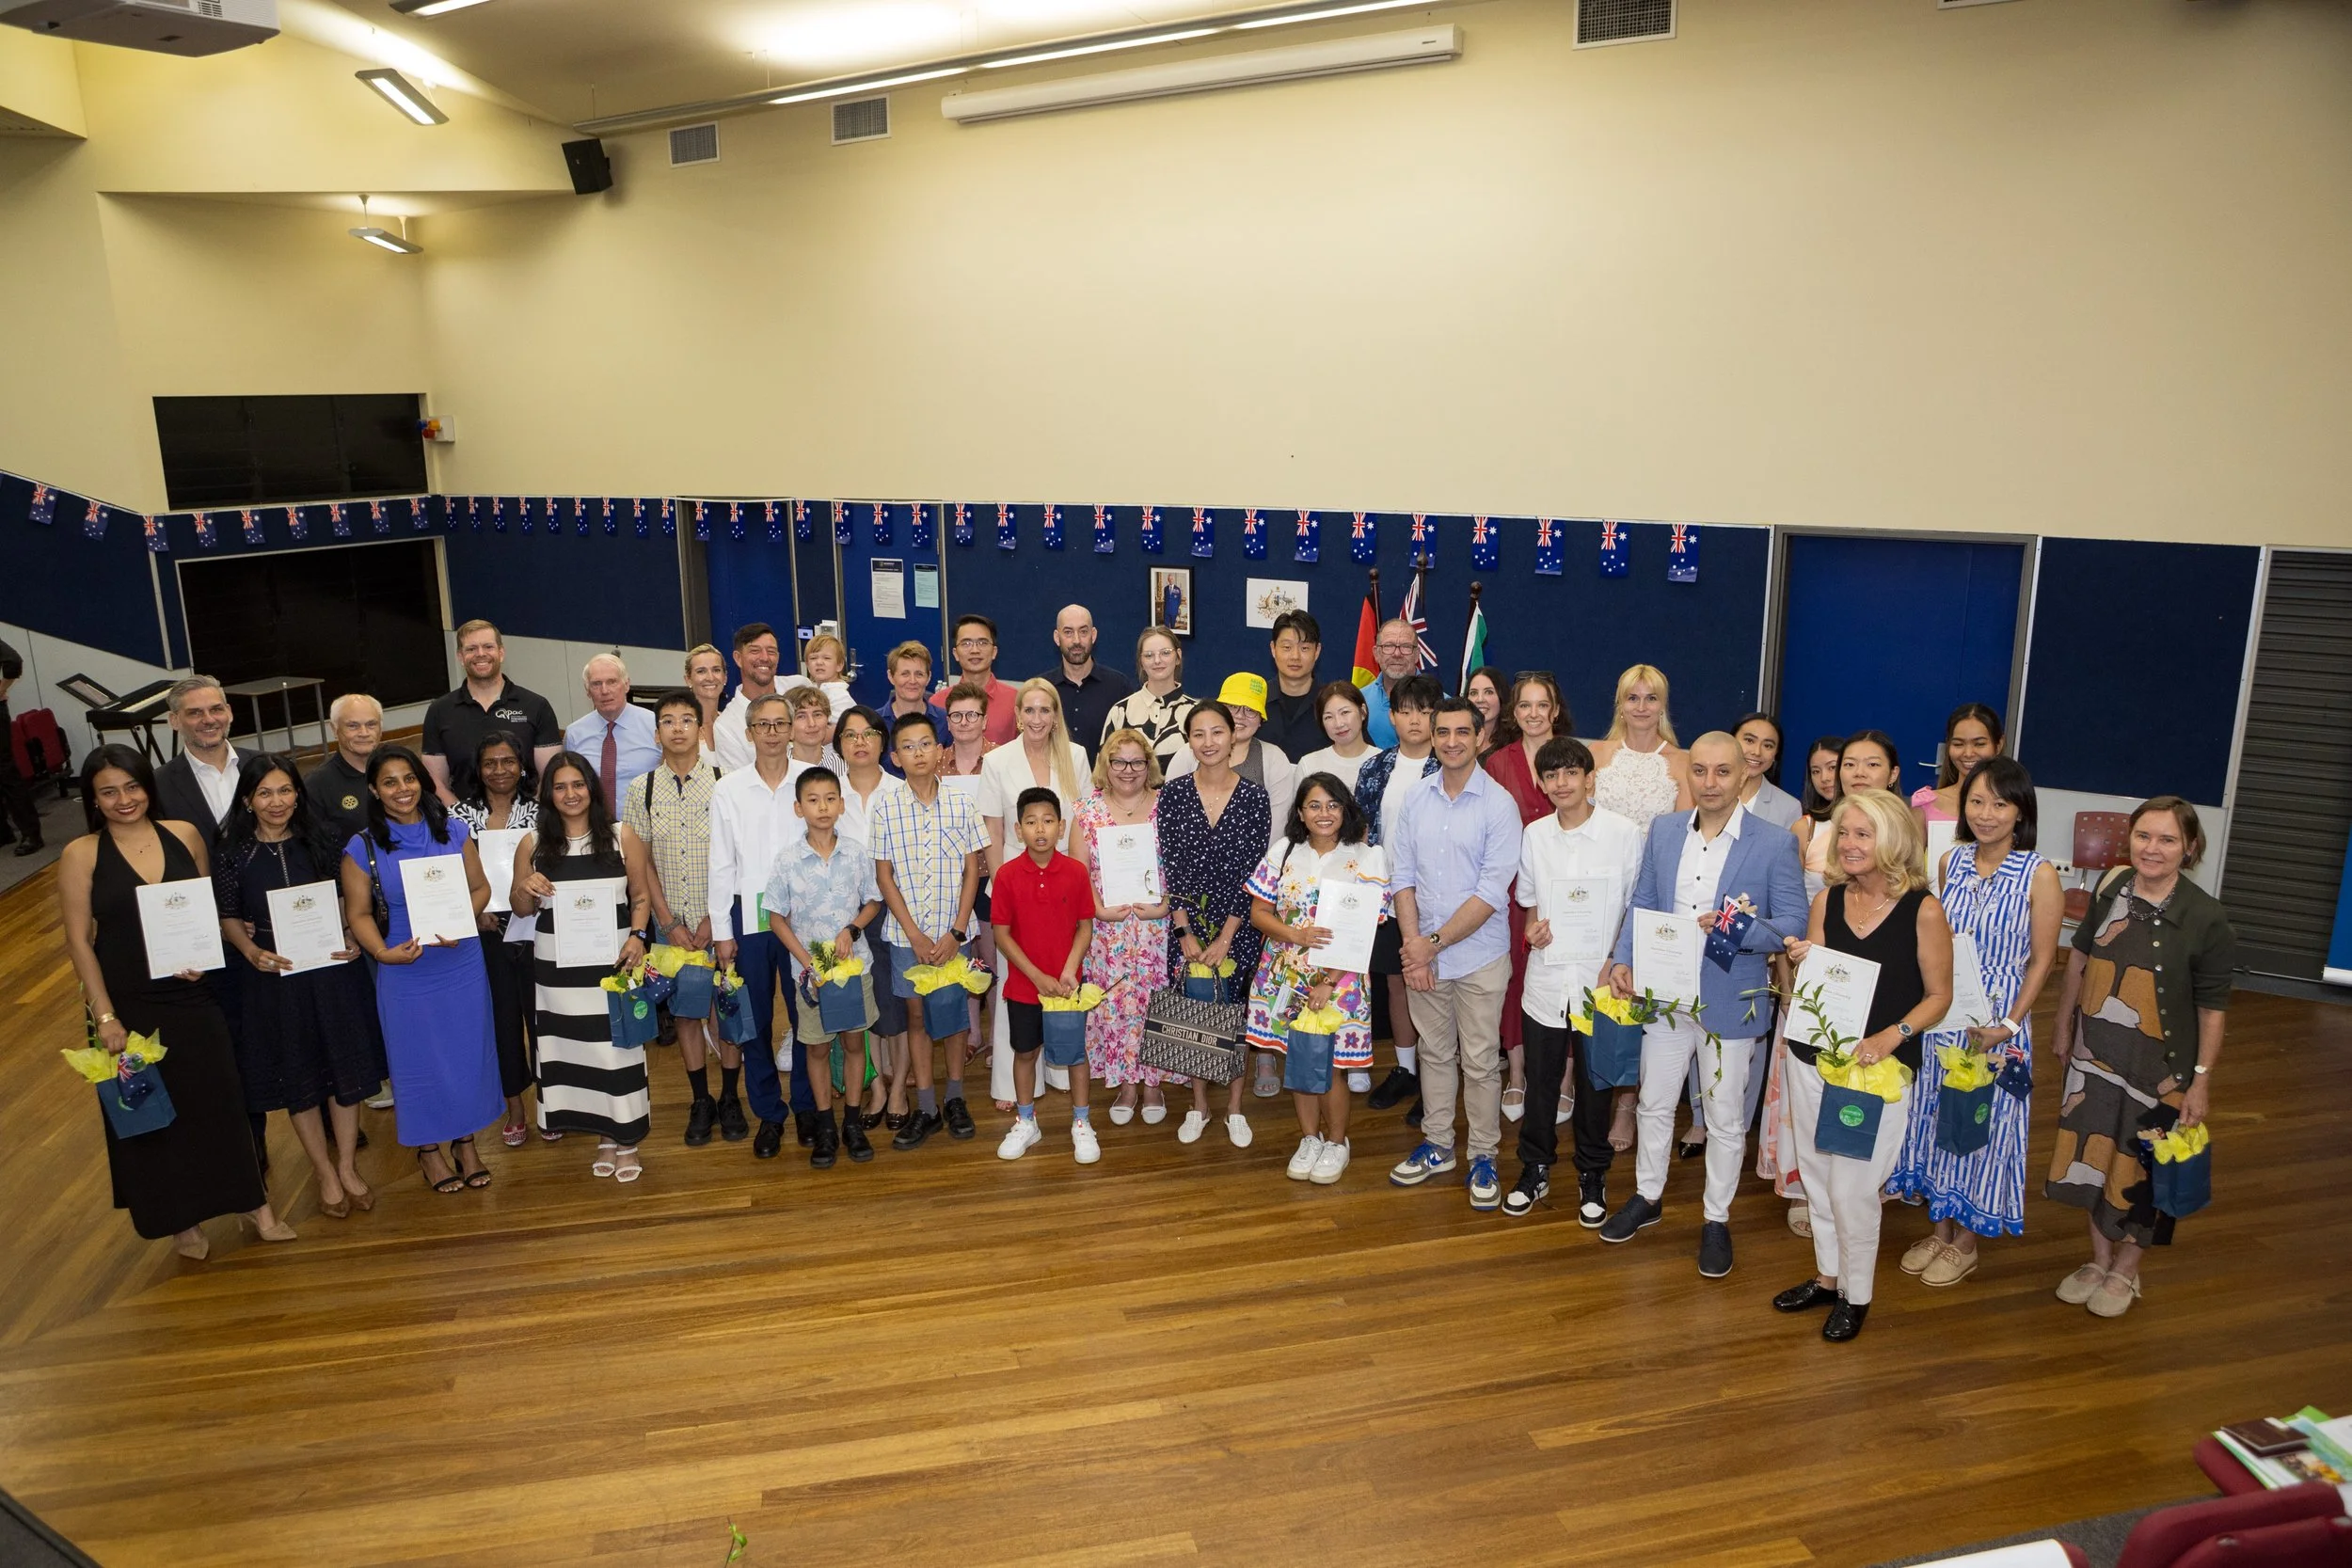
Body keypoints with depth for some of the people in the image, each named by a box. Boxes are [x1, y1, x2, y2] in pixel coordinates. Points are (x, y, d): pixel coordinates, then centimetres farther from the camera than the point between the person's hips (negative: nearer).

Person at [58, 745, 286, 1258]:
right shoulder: (81, 856, -8)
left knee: (218, 1099, 10)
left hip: (192, 996, 2)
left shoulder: (184, 834, -1)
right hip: (129, 1005, -2)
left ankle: (252, 1201, 25)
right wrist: (104, 1017, -12)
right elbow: (78, 941, -8)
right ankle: (181, 1219, 28)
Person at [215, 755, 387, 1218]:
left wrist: (351, 938, -10)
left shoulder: (319, 840, -3)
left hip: (330, 967, 1)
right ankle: (326, 1174, 25)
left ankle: (347, 1166, 25)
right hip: (273, 973, -1)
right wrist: (252, 952, -18)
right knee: (295, 1075, 10)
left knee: (345, 1064, 8)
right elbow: (228, 918, -1)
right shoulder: (234, 853, -7)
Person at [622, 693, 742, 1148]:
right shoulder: (642, 791, 2)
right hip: (671, 924, 2)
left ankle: (730, 1099, 17)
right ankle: (701, 1102, 21)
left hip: (720, 920, -2)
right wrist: (669, 923, -4)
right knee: (686, 1011, 9)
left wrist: (715, 918, -8)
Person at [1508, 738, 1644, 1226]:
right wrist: (1533, 929, -6)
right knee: (1540, 1080, 12)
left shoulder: (1625, 834, -8)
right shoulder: (1533, 835, 3)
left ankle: (1593, 1176, 29)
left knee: (1594, 1082, 11)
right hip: (1545, 979, 3)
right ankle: (1535, 1170, 30)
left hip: (1600, 980, -3)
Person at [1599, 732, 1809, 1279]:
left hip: (1731, 1002, -3)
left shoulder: (1774, 844, -10)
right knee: (1654, 1104, 17)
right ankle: (1647, 1197, 37)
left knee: (1726, 1119, 11)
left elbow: (1793, 924, -10)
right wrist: (1623, 958, -7)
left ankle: (1716, 1219, 29)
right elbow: (1642, 904, 7)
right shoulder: (1662, 831, 2)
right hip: (1664, 993, 4)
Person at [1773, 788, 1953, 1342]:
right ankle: (1827, 1277, 35)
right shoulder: (1827, 900, 0)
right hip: (1812, 1056, 5)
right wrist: (1801, 963, -15)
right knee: (1818, 1176, 16)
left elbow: (1939, 995, -4)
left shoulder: (1923, 910, -12)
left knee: (1853, 1186, 1)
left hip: (1878, 1067, -5)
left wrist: (1889, 1037, -18)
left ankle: (1856, 1295, 23)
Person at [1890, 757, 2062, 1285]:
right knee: (1935, 1114, 13)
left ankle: (1965, 1244, 25)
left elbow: (2042, 959, -9)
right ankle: (1940, 1228, 31)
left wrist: (2011, 1024, -15)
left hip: (1997, 1023, -4)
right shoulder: (1951, 863, 1)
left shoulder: (2039, 875, -11)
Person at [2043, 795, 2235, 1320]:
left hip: (2159, 1069, -3)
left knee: (2140, 1169, 11)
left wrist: (2202, 1080, -11)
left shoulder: (2205, 917, -16)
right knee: (2093, 1156, 15)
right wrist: (2064, 1030, 11)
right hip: (2096, 1058, 4)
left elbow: (2213, 1007, -11)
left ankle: (2126, 1271, 32)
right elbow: (2079, 959, 7)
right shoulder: (2111, 890, -5)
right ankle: (2099, 1260, 35)